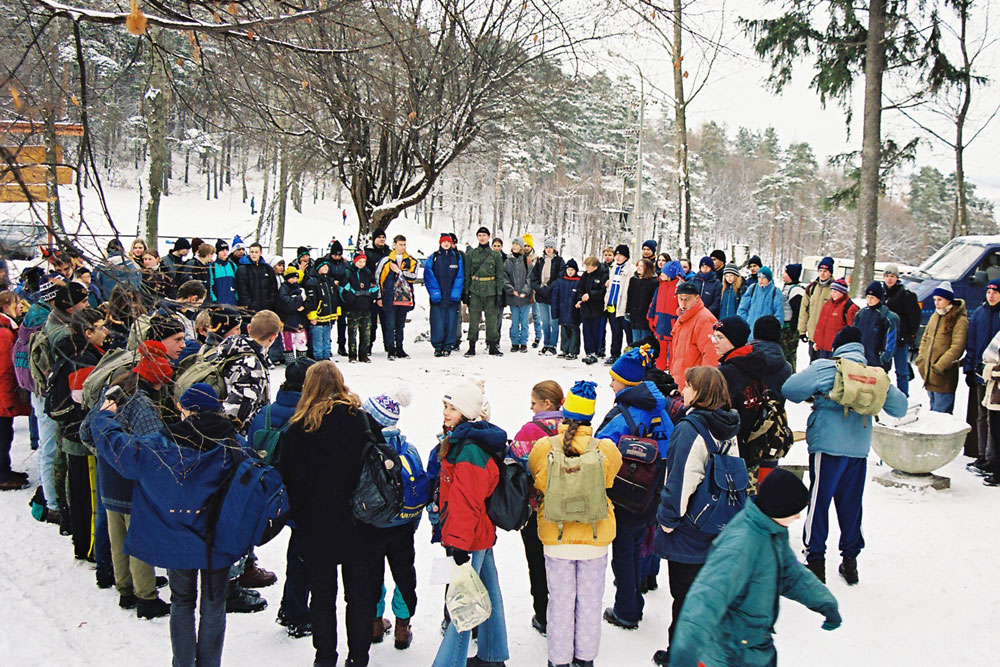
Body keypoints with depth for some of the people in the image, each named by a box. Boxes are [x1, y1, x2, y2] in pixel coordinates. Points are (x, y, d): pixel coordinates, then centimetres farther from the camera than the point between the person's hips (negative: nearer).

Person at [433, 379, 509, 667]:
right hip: (481, 534, 11)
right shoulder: (460, 441, 12)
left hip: (468, 538, -11)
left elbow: (466, 502, -25)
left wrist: (459, 542, -25)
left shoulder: (470, 450, -21)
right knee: (489, 595, 19)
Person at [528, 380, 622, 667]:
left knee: (561, 601, 14)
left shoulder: (544, 447, -15)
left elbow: (535, 480, 2)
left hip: (556, 537, 0)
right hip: (595, 537, 0)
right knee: (590, 600, 17)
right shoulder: (606, 450, -15)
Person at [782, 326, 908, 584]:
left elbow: (788, 389, -8)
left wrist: (812, 398, 12)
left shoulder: (823, 367, -7)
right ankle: (850, 561, 24)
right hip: (859, 449, 4)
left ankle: (816, 562, 8)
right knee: (851, 505, 15)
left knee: (818, 502, 5)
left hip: (827, 446, -4)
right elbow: (900, 408, 8)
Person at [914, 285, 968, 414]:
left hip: (944, 375, -7)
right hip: (929, 372, 7)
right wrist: (921, 358, 9)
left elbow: (957, 346, -18)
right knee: (933, 410, 18)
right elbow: (925, 338, 21)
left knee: (941, 414, -5)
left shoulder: (959, 320, -12)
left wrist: (940, 366, -20)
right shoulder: (935, 316, 11)